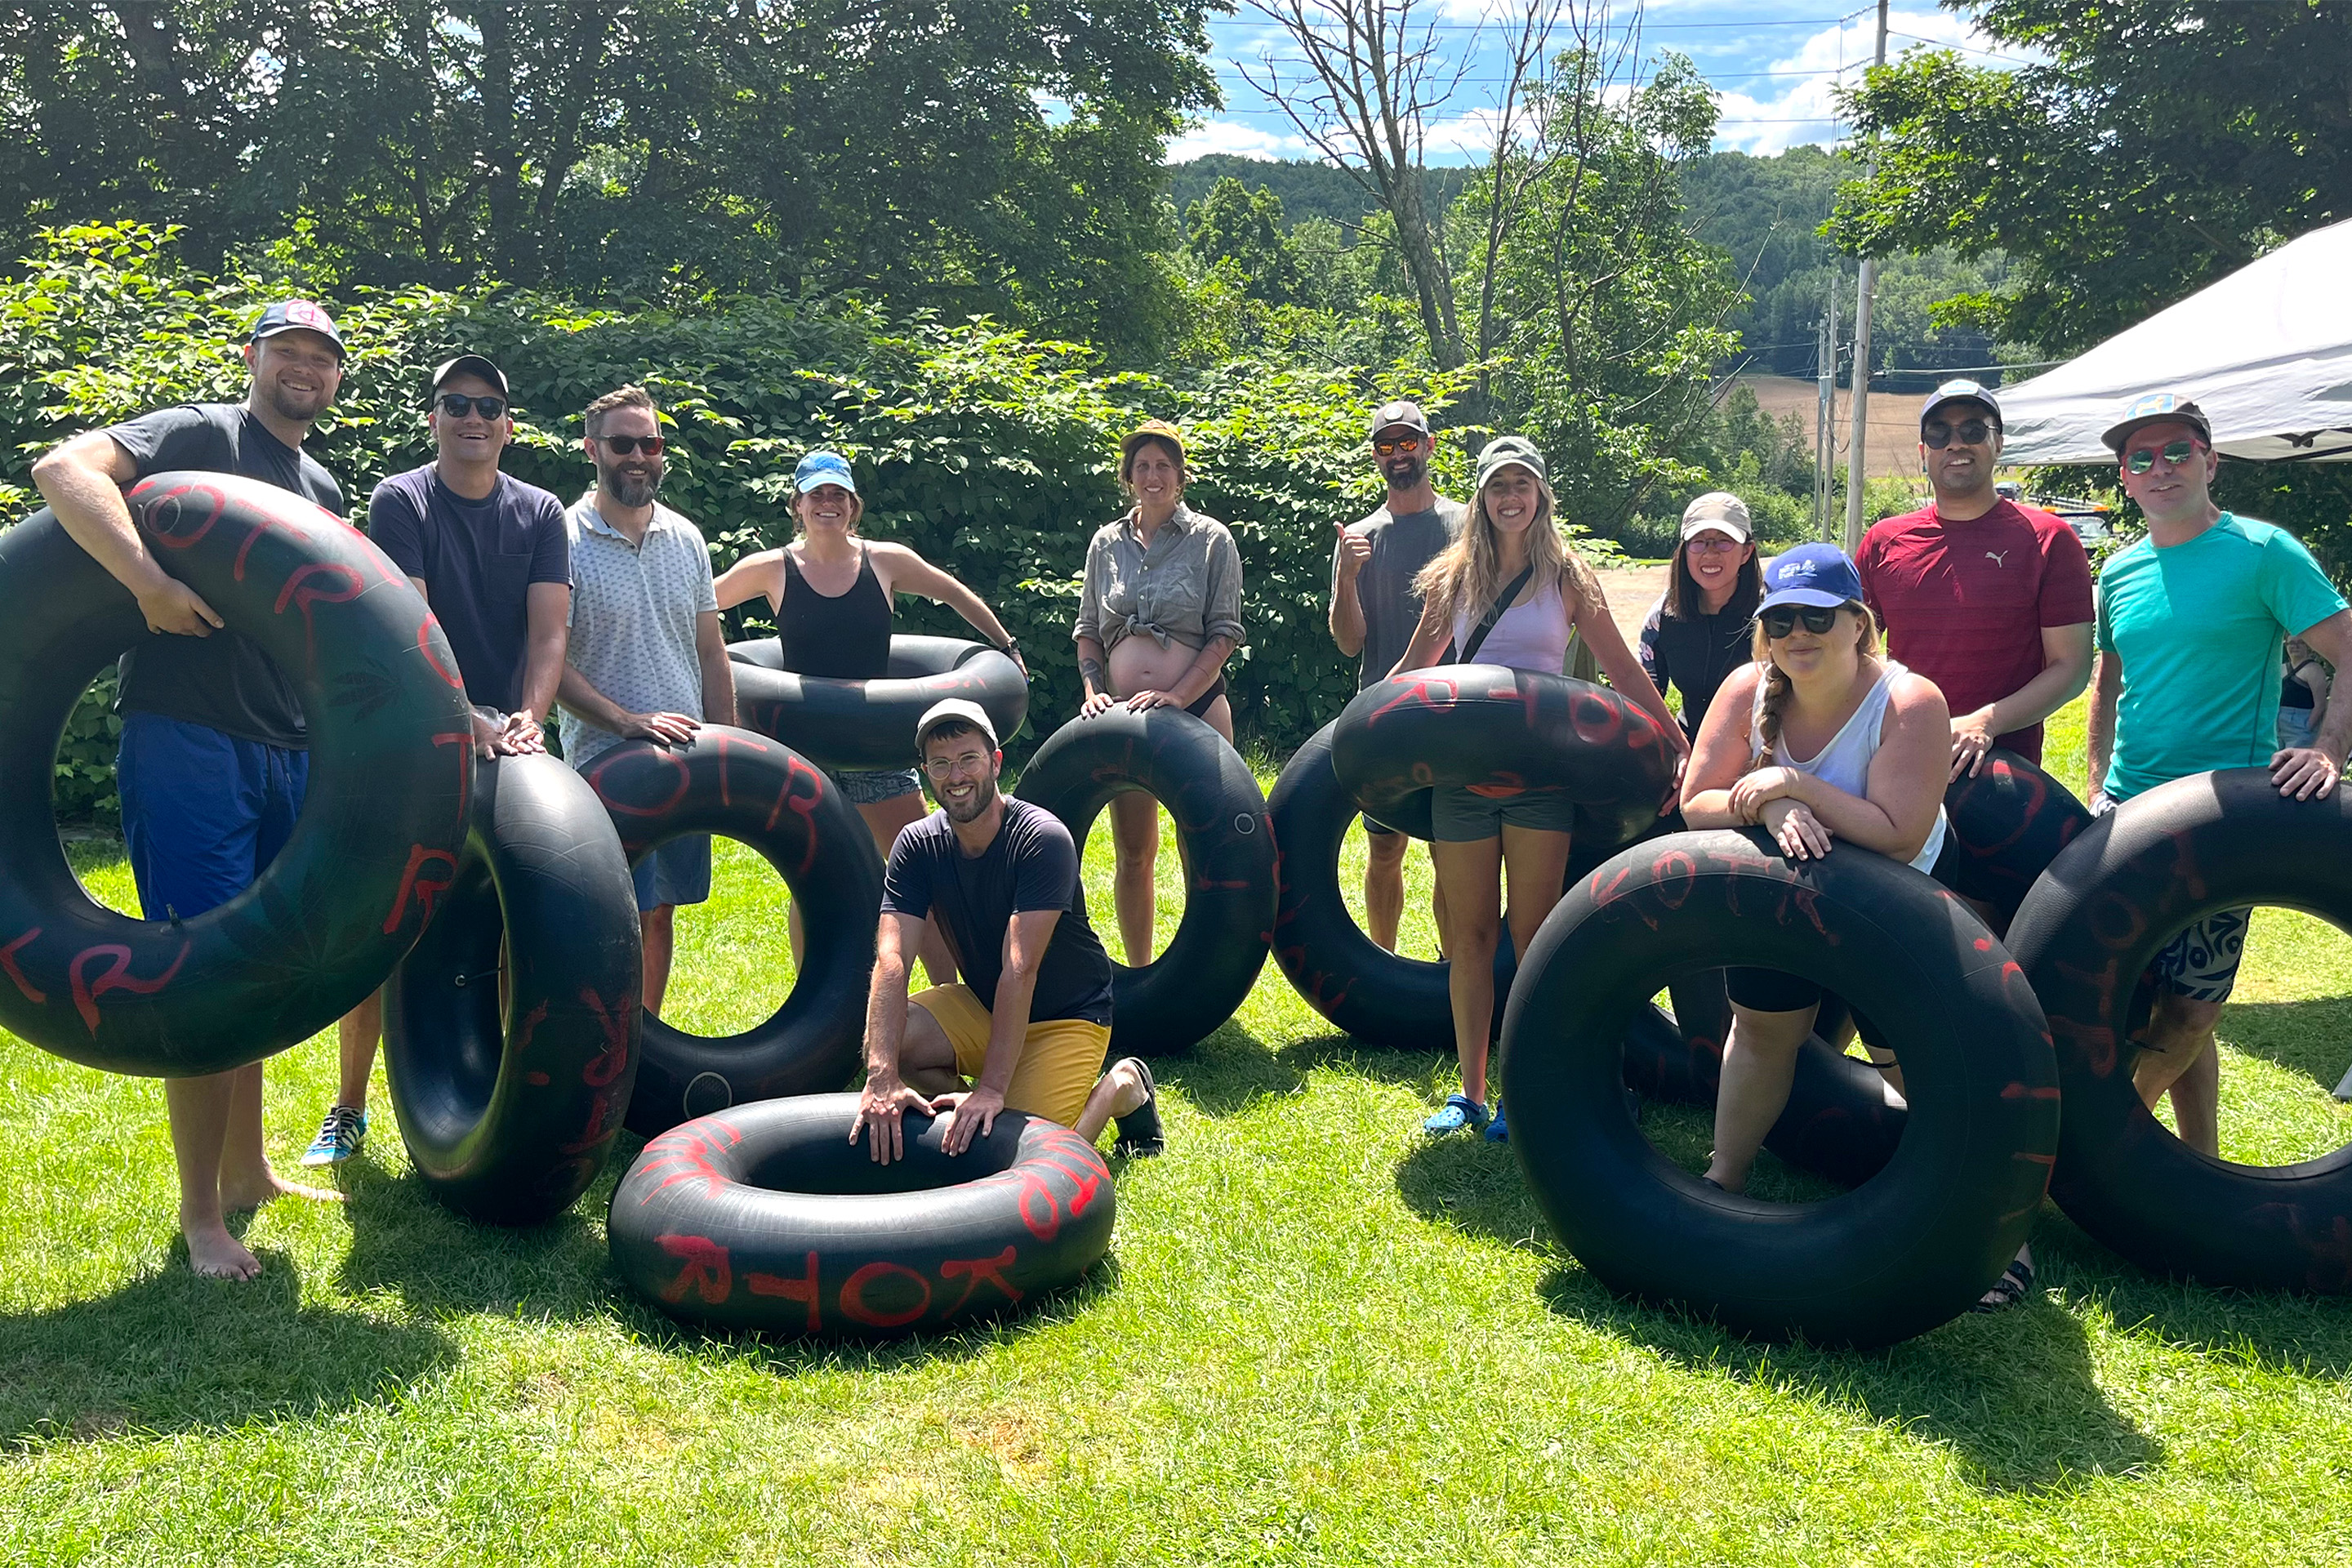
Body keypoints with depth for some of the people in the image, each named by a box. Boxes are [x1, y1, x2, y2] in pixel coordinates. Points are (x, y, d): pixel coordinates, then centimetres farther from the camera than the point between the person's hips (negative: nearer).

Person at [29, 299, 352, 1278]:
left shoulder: (324, 493, 20)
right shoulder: (199, 436, -1)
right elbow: (63, 470, -17)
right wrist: (150, 581, -28)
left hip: (285, 751, 7)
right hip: (184, 745, -7)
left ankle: (249, 1173, 29)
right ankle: (200, 1214, 5)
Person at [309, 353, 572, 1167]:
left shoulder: (540, 514, 6)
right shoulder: (399, 502, -3)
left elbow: (549, 632, -4)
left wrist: (528, 717, -21)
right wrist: (462, 717, -28)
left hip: (508, 746, 3)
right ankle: (349, 1109, 12)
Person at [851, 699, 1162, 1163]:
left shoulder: (1043, 840, -25)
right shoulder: (917, 846, -10)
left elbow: (1019, 970, -32)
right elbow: (891, 960, -23)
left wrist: (991, 1089, -38)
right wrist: (882, 1077, -37)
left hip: (1067, 1016, -5)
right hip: (981, 1005, 5)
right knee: (879, 1045, -21)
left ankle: (1121, 1088, 7)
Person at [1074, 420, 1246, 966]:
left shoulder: (1210, 539, 1)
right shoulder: (1106, 543, 11)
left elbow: (1225, 633, -4)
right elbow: (1088, 629, 16)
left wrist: (1177, 695, -15)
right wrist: (1092, 689, -1)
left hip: (1197, 707, -3)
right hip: (1124, 715, 3)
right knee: (1133, 853, 8)